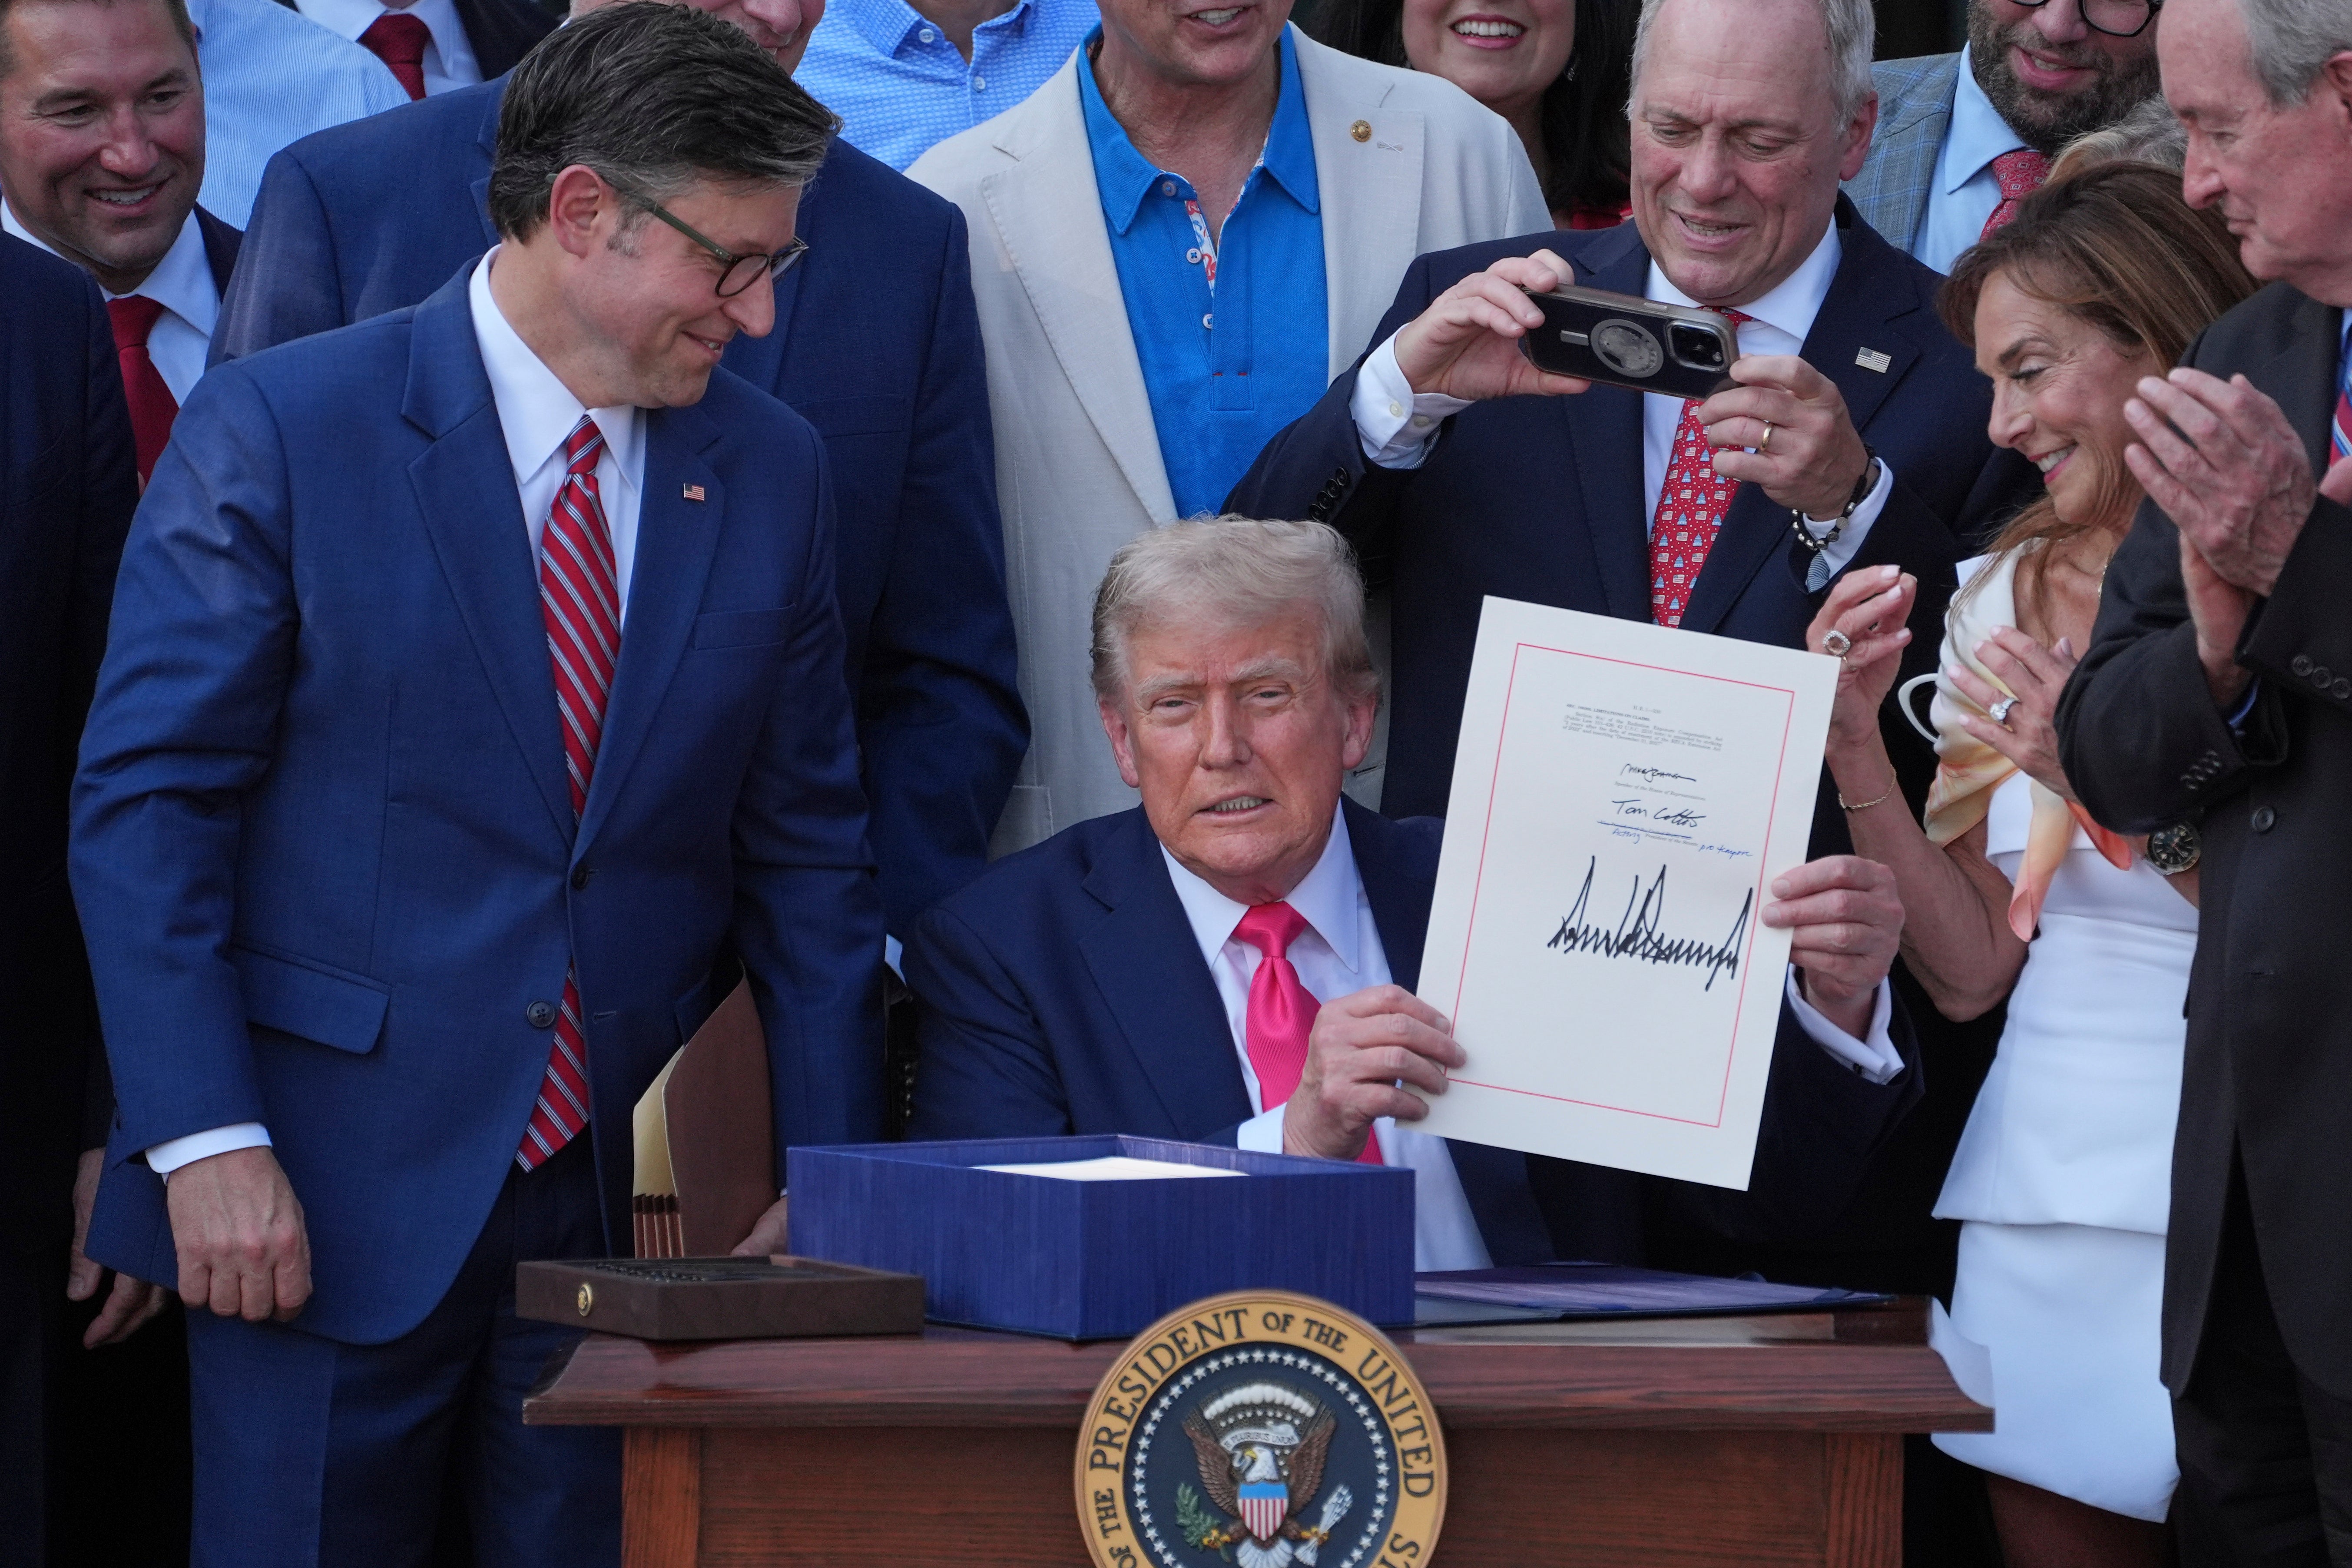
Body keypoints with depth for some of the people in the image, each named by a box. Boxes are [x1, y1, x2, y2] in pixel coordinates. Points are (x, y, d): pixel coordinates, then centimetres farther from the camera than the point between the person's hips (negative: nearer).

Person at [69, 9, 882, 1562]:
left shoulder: (772, 471, 8)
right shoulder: (280, 431, -6)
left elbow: (808, 850, 11)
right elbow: (145, 800, -7)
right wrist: (204, 1140, -15)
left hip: (638, 1202, 4)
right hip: (329, 1200, -3)